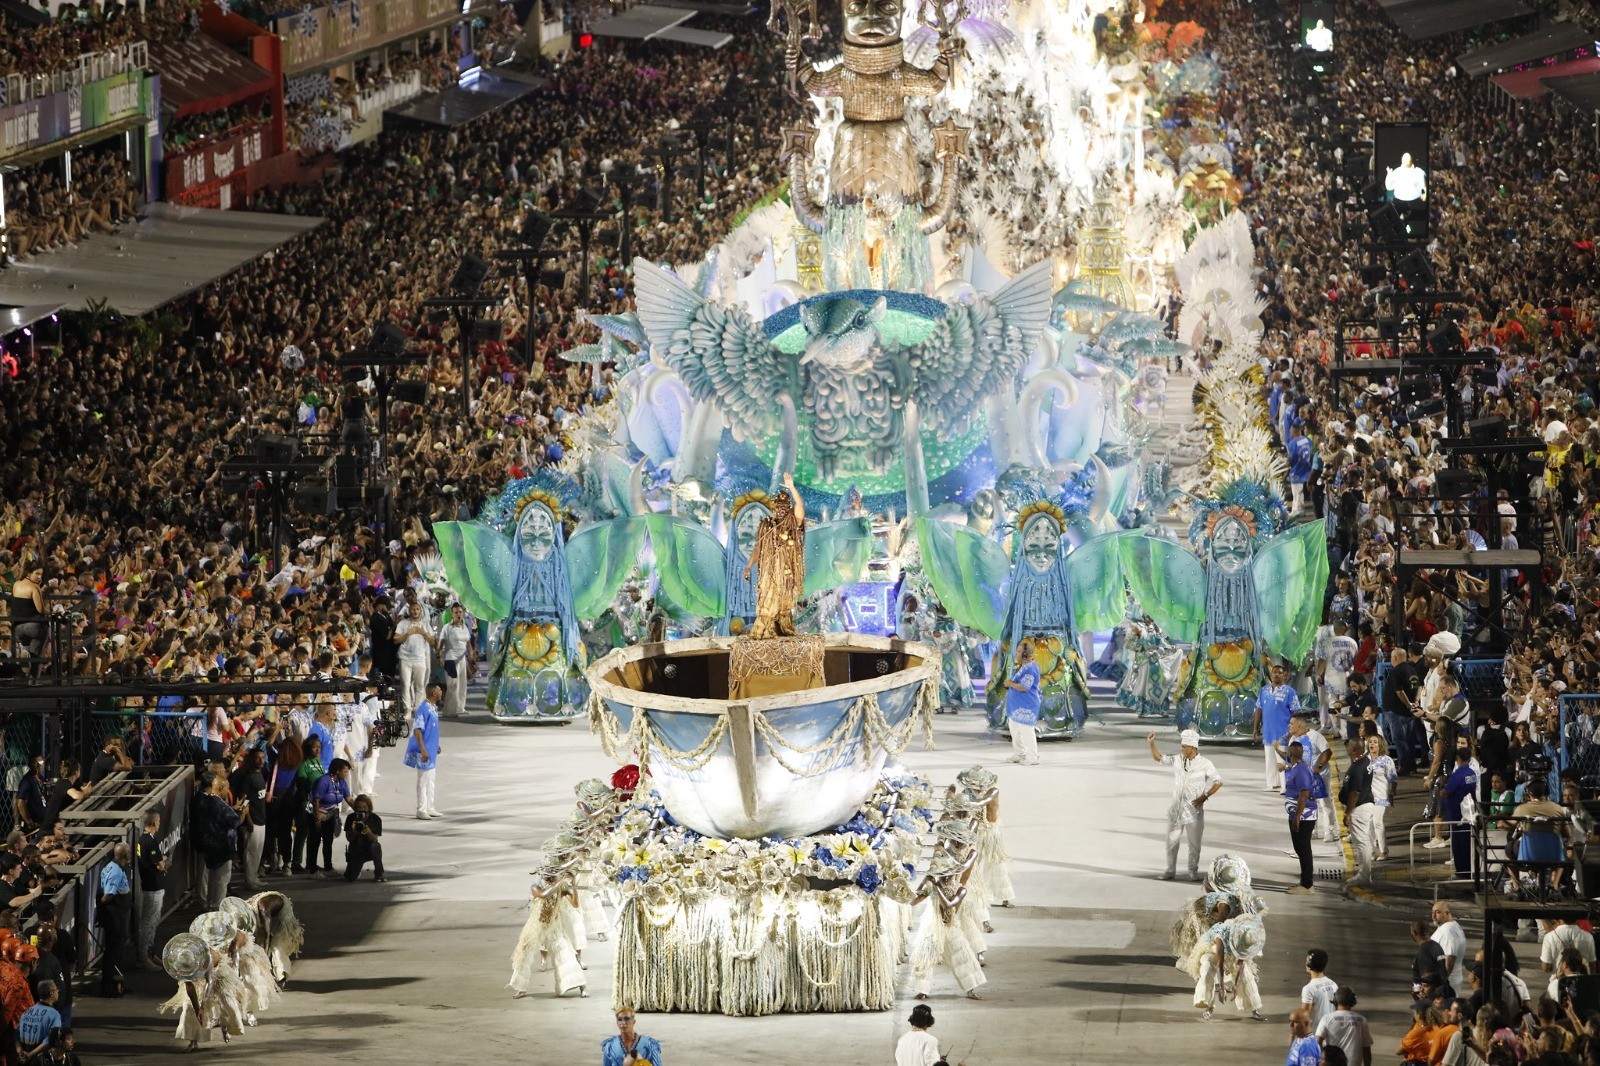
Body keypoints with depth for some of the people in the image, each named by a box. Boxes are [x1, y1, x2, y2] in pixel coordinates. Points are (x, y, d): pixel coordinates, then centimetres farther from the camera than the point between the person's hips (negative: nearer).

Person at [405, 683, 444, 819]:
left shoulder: (434, 708, 9)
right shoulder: (423, 708, -19)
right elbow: (417, 730, -22)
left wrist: (436, 746, 22)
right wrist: (423, 750, -25)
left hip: (432, 750, 9)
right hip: (425, 751, -9)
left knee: (430, 780, 13)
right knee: (423, 781, -3)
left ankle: (429, 808, 20)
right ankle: (421, 810, 2)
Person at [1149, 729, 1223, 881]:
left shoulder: (1204, 764, -7)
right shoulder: (1177, 760, 2)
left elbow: (1218, 782, -3)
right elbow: (1158, 758, 9)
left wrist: (1205, 796, -12)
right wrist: (1151, 743, -5)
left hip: (1195, 811, -3)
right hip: (1176, 810, 3)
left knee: (1194, 843, 6)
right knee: (1172, 841, 5)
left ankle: (1193, 871, 19)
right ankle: (1170, 870, 16)